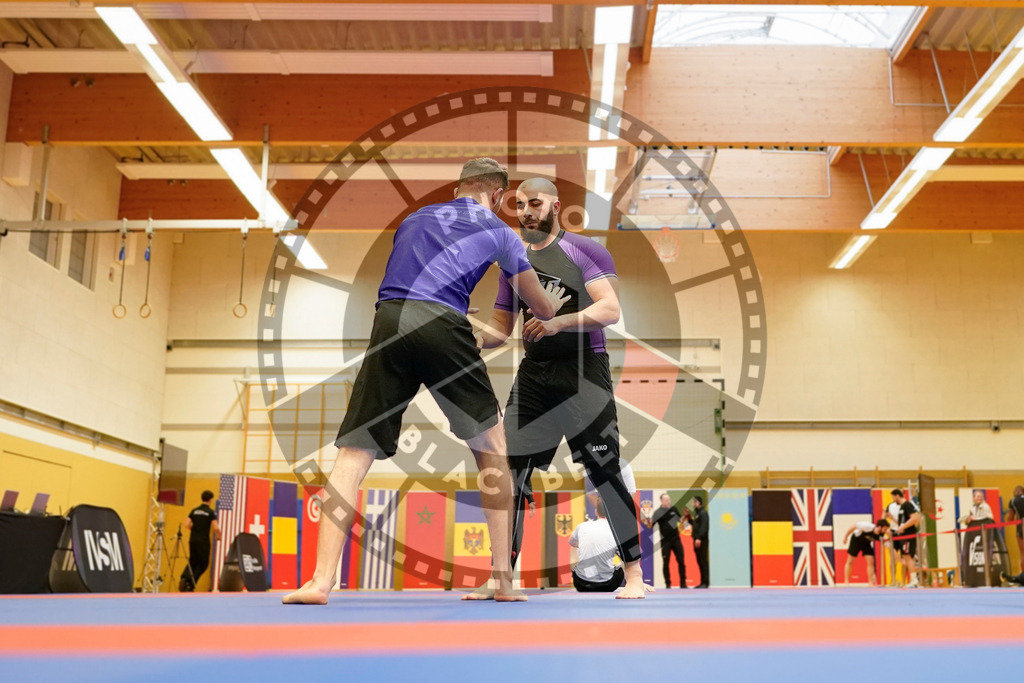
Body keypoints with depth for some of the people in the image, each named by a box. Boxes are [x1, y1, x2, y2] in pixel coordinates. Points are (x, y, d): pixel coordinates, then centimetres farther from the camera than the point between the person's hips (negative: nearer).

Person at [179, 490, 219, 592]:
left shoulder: (194, 510, 8)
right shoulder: (211, 512, -6)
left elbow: (187, 524, 3)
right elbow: (216, 528, -14)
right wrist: (218, 536, 5)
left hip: (193, 540, 5)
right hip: (203, 541, -5)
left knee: (192, 561, 15)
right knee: (203, 563, 6)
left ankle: (184, 578, -10)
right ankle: (190, 584, -6)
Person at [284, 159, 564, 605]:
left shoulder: (413, 220, 29)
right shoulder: (498, 232, 21)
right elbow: (543, 308, 28)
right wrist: (555, 305, 53)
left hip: (388, 322, 2)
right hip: (441, 323, -2)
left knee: (354, 452, 4)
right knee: (491, 446, 14)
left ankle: (321, 581, -7)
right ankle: (502, 578, 13)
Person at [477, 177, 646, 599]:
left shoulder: (586, 250, -1)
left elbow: (611, 311, -12)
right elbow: (500, 328, 18)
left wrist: (559, 322, -25)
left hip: (583, 372, -5)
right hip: (533, 375, 5)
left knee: (605, 473, -5)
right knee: (509, 473, 2)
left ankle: (634, 573, 9)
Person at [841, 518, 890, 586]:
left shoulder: (882, 536, -25)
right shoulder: (868, 526, -37)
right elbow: (853, 526, -23)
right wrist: (846, 537, -15)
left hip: (867, 543, 3)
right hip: (856, 539, -3)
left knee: (871, 561, -11)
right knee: (850, 561, -1)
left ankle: (871, 582, -3)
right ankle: (846, 581, 9)